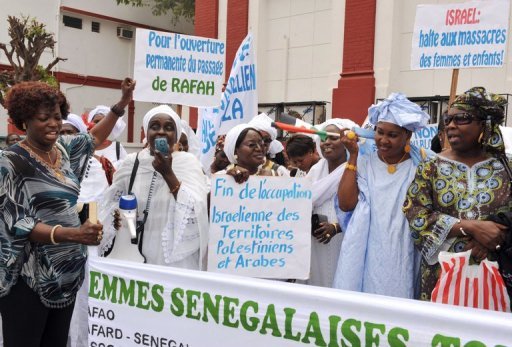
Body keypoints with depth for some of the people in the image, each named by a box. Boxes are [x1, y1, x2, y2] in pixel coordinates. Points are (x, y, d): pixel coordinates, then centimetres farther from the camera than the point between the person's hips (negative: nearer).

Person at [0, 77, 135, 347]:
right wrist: (72, 234, -32)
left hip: (68, 271, 6)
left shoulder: (64, 148, 6)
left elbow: (94, 137, 26)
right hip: (29, 278, -6)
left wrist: (123, 102, 23)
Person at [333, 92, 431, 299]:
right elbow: (346, 204, -6)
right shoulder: (364, 163, 6)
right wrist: (353, 155, -3)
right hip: (365, 253, 1)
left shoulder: (420, 165, 2)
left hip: (400, 256, -1)